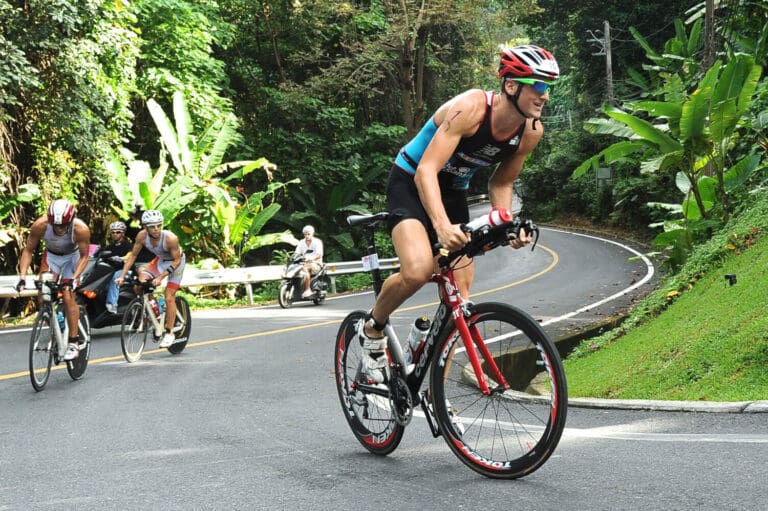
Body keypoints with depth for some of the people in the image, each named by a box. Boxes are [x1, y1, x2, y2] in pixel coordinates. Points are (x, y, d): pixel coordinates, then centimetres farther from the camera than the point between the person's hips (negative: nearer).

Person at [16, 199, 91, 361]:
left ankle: (74, 343, -6)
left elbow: (84, 256, -20)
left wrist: (73, 278, -32)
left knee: (68, 297, -13)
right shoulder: (40, 225, -30)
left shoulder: (81, 229, -33)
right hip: (51, 255, 2)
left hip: (72, 257, -2)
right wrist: (22, 276, -28)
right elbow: (28, 250, -18)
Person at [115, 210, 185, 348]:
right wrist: (122, 276, -17)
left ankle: (169, 332, 3)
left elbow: (177, 260, -25)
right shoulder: (142, 236, -23)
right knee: (142, 277, -20)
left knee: (169, 298, -9)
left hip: (175, 263, -5)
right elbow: (133, 255, -11)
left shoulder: (170, 238, -35)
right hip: (160, 260, 5)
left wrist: (161, 277, -33)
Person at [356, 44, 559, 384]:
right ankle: (372, 330, -1)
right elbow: (427, 170, -36)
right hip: (411, 184, -6)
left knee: (459, 298, -2)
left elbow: (501, 182, 4)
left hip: (454, 193, 6)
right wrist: (441, 224, -51)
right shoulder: (470, 108, -31)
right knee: (418, 270, -32)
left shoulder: (531, 131, -11)